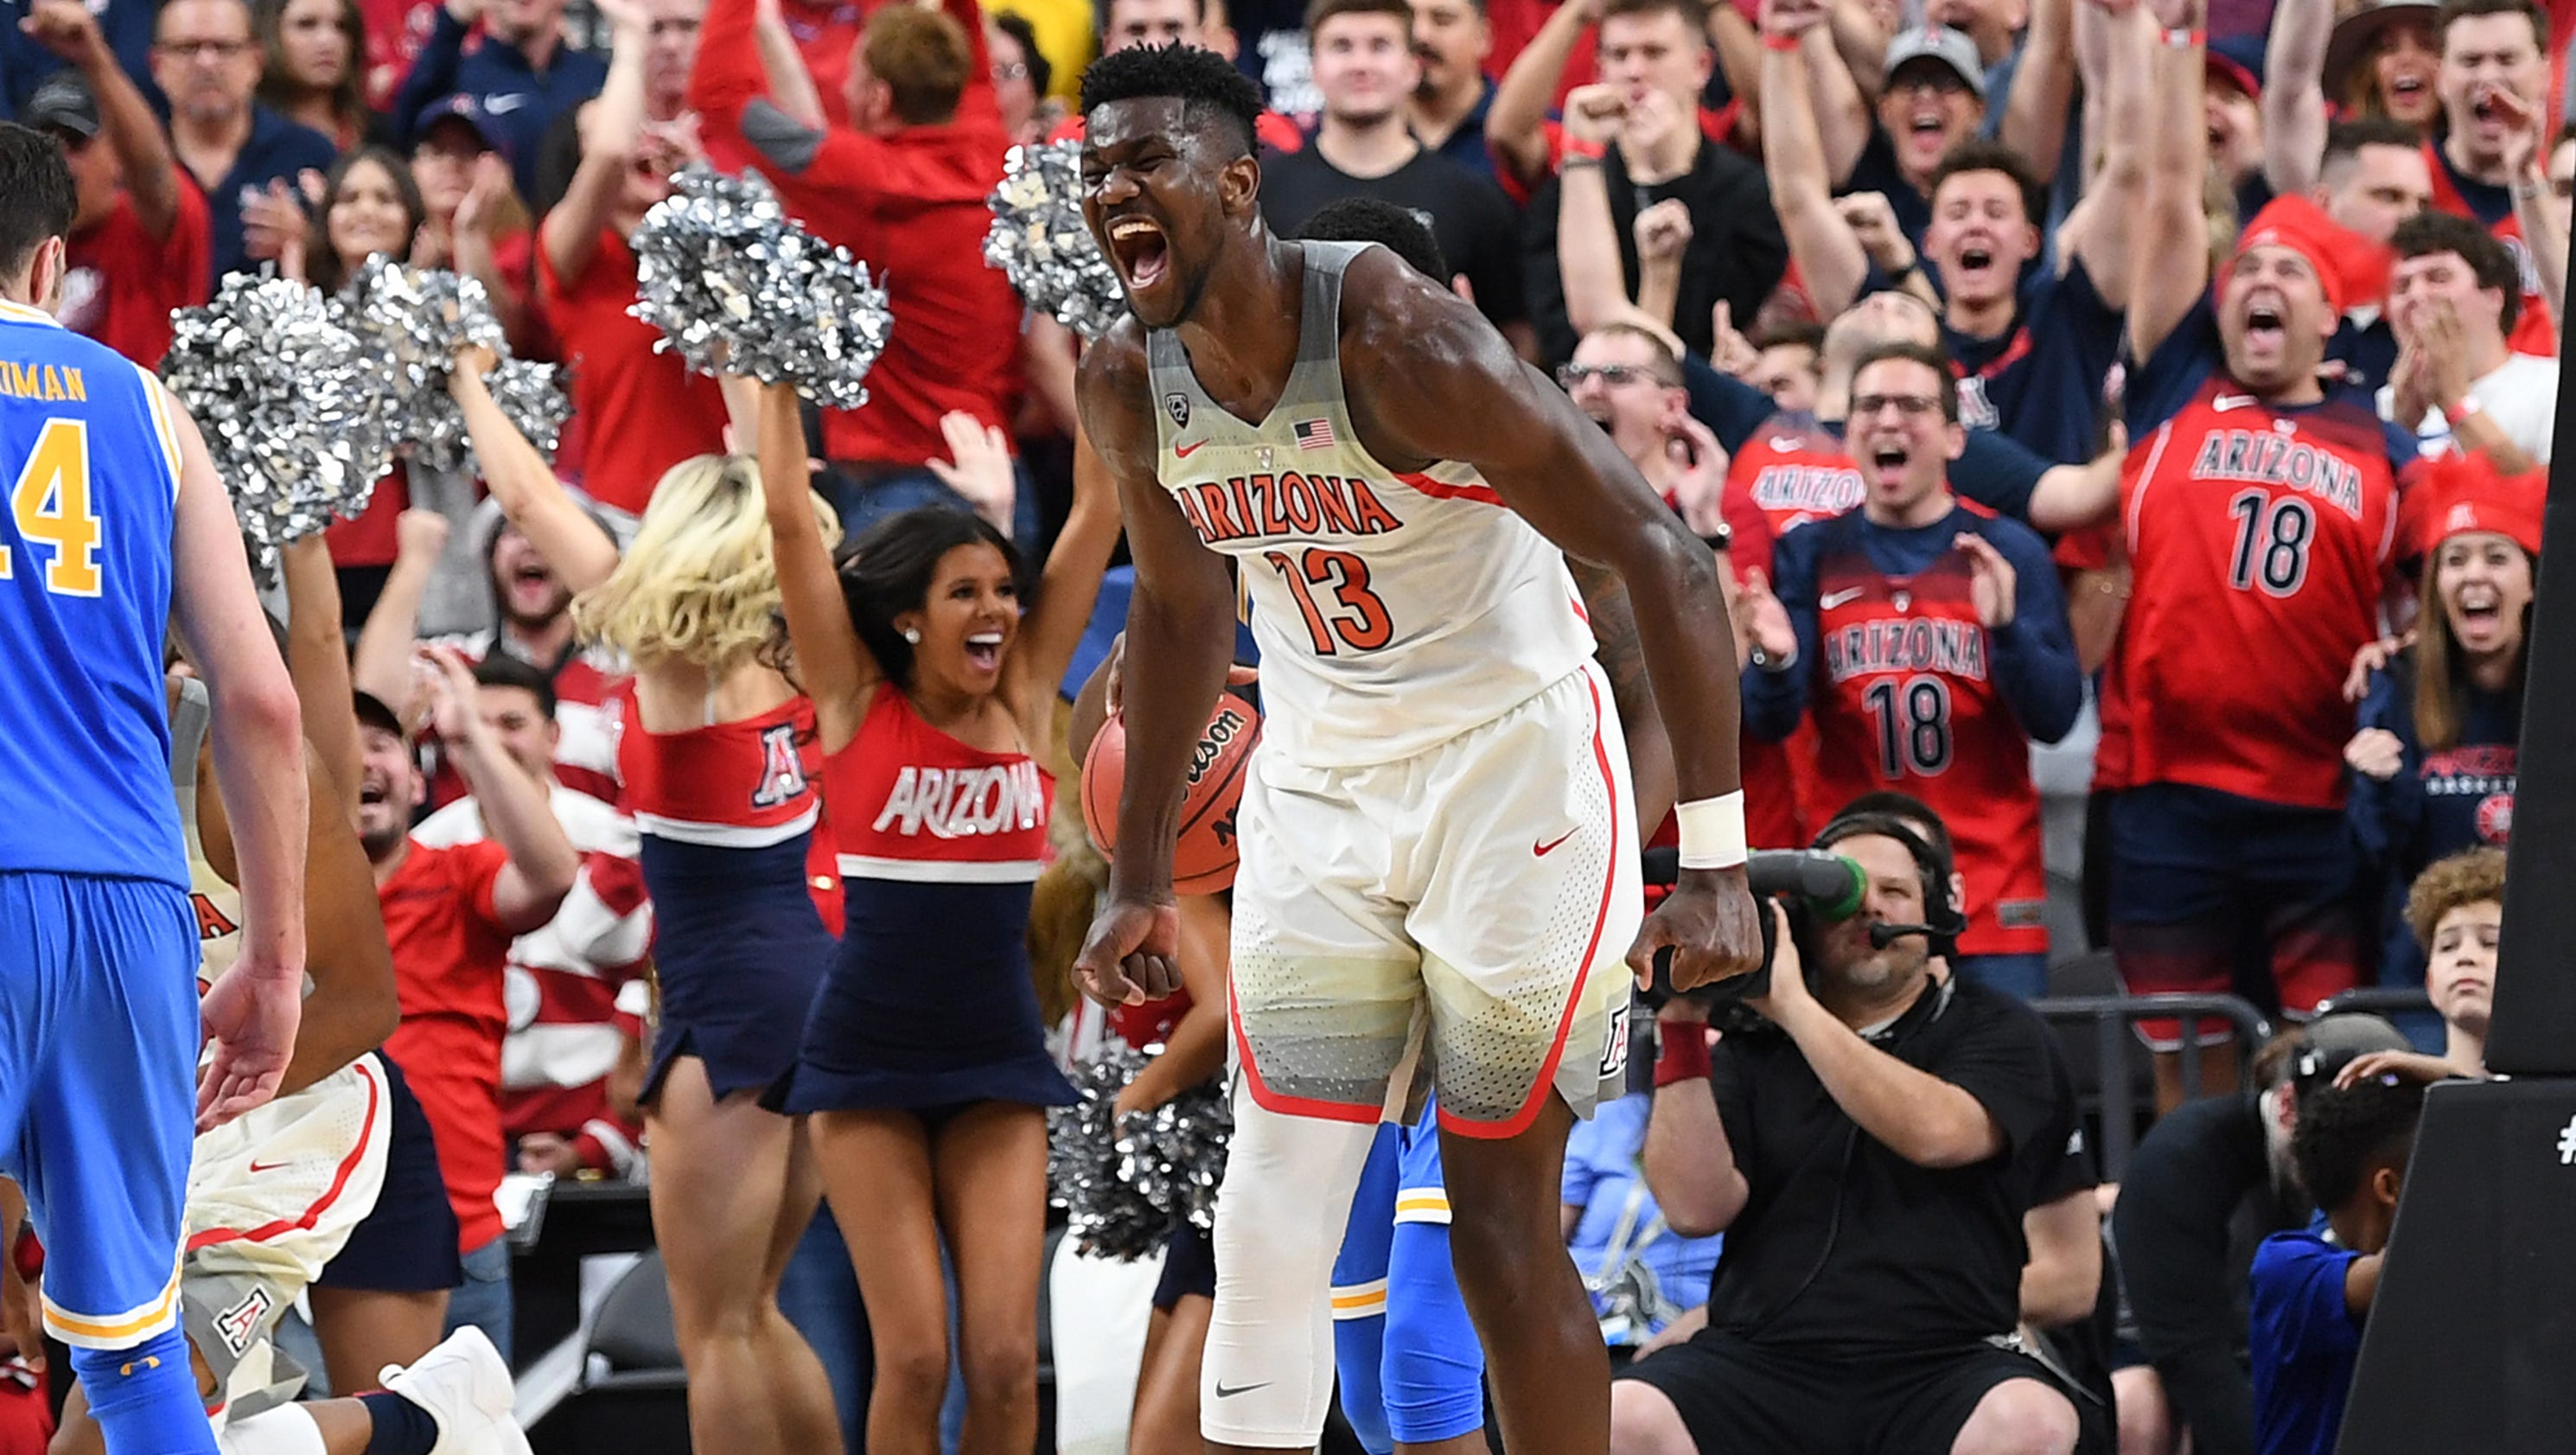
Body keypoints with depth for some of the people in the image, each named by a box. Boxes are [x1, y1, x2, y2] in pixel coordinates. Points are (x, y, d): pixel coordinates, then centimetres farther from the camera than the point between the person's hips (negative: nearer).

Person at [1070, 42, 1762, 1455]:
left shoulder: (1398, 339, -25)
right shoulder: (1127, 385, -6)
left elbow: (1660, 554, -23)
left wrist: (1713, 860, -27)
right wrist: (1141, 880, 17)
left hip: (1512, 768, -5)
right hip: (1315, 791, 5)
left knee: (1499, 1220, -2)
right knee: (1269, 1220, -1)